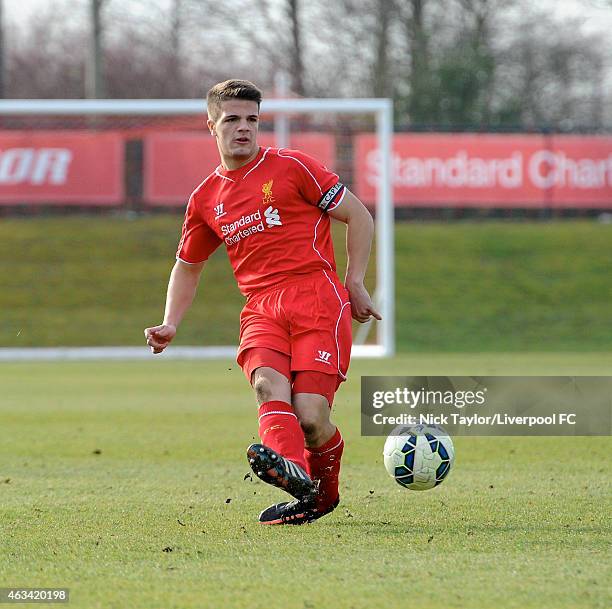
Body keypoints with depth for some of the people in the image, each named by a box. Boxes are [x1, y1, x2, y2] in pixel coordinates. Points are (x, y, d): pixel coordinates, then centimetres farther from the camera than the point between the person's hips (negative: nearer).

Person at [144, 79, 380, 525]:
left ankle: (325, 493, 9)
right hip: (261, 309, 3)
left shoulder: (290, 166, 5)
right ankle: (291, 469, -58)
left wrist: (355, 283, 2)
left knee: (311, 416, -20)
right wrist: (170, 325, 18)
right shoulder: (206, 199, 18)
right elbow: (188, 266, 32)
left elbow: (358, 216, 7)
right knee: (268, 384, -31)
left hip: (316, 297, -3)